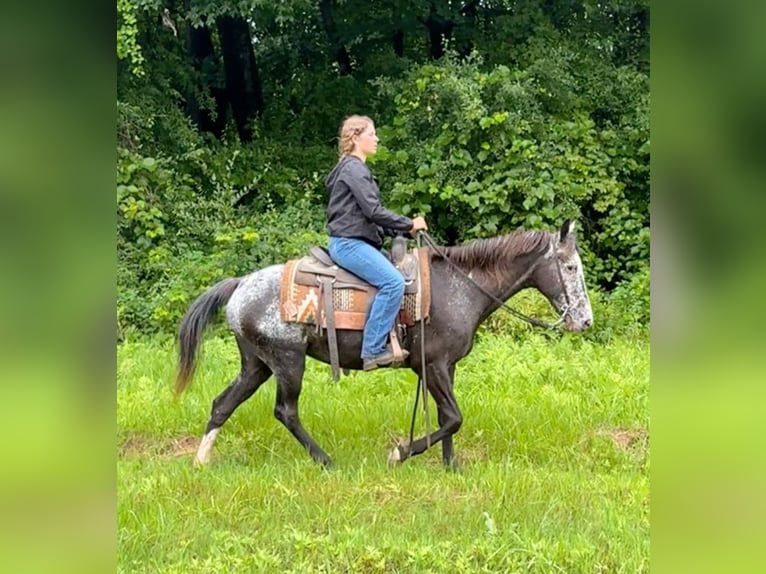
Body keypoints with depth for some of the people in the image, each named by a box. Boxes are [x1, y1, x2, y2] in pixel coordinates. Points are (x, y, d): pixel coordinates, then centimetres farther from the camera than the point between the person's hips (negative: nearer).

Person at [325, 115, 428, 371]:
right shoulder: (353, 168, -11)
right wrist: (409, 224, -11)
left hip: (358, 241, 11)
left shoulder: (358, 168, 21)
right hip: (349, 242, -11)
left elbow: (371, 215, 20)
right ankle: (373, 350, -23)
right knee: (393, 282, -24)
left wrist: (404, 229, 9)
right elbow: (373, 211, -19)